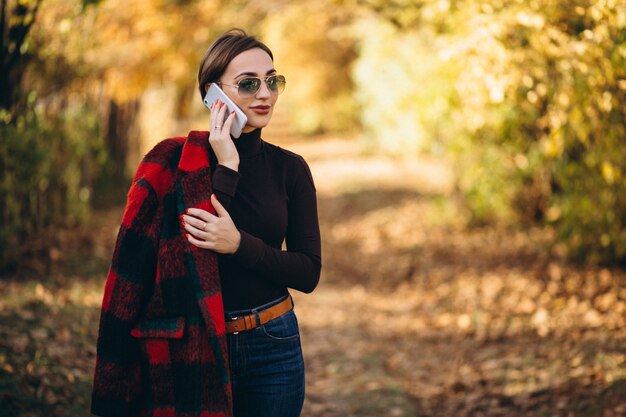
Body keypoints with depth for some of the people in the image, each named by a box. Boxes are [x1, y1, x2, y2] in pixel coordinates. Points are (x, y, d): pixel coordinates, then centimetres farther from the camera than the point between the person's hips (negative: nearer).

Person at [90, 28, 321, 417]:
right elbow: (189, 247, -16)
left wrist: (238, 244, -18)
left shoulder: (289, 168, 0)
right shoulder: (172, 162, -6)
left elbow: (308, 273, -3)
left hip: (272, 347, 2)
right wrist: (226, 168, -18)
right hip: (190, 353, -2)